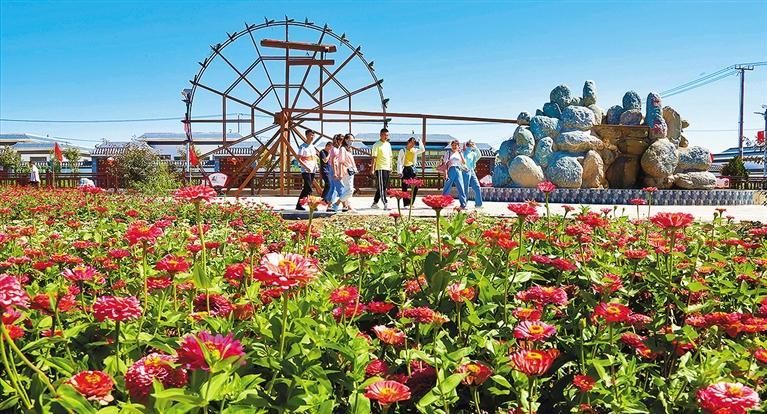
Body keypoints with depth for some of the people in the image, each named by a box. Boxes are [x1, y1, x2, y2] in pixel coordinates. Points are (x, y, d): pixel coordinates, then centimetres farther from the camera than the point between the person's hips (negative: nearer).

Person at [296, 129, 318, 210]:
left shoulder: (313, 146, 15)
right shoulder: (303, 147, -7)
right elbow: (299, 159, -11)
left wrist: (316, 165, 7)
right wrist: (306, 167, -21)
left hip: (312, 170, 8)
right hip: (305, 171, -8)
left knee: (306, 188, 9)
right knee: (309, 189, -13)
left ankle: (299, 204, 15)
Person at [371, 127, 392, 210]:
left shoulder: (388, 144, 16)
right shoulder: (377, 145, -7)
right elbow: (374, 157, -11)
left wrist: (390, 167, 17)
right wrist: (373, 169, -16)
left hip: (387, 168, 8)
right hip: (380, 168, -8)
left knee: (382, 187, 11)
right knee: (382, 187, -8)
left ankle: (374, 203, 19)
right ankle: (385, 204, -11)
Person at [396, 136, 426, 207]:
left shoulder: (414, 150, 13)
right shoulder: (403, 150, 1)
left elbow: (422, 150, -1)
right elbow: (399, 161, -3)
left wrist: (420, 142, -4)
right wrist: (399, 171, -12)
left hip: (412, 169, 4)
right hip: (405, 169, -4)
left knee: (415, 186, -2)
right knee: (405, 187, -2)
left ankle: (411, 203, 9)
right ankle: (405, 204, 3)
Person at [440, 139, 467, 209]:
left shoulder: (460, 153, 16)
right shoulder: (448, 153, 7)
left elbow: (464, 163, 3)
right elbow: (445, 164, 2)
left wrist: (460, 153, -4)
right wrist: (446, 174, -9)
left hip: (458, 171, 3)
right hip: (451, 170, -2)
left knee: (461, 188, -4)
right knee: (446, 188, -1)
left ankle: (463, 205, -2)